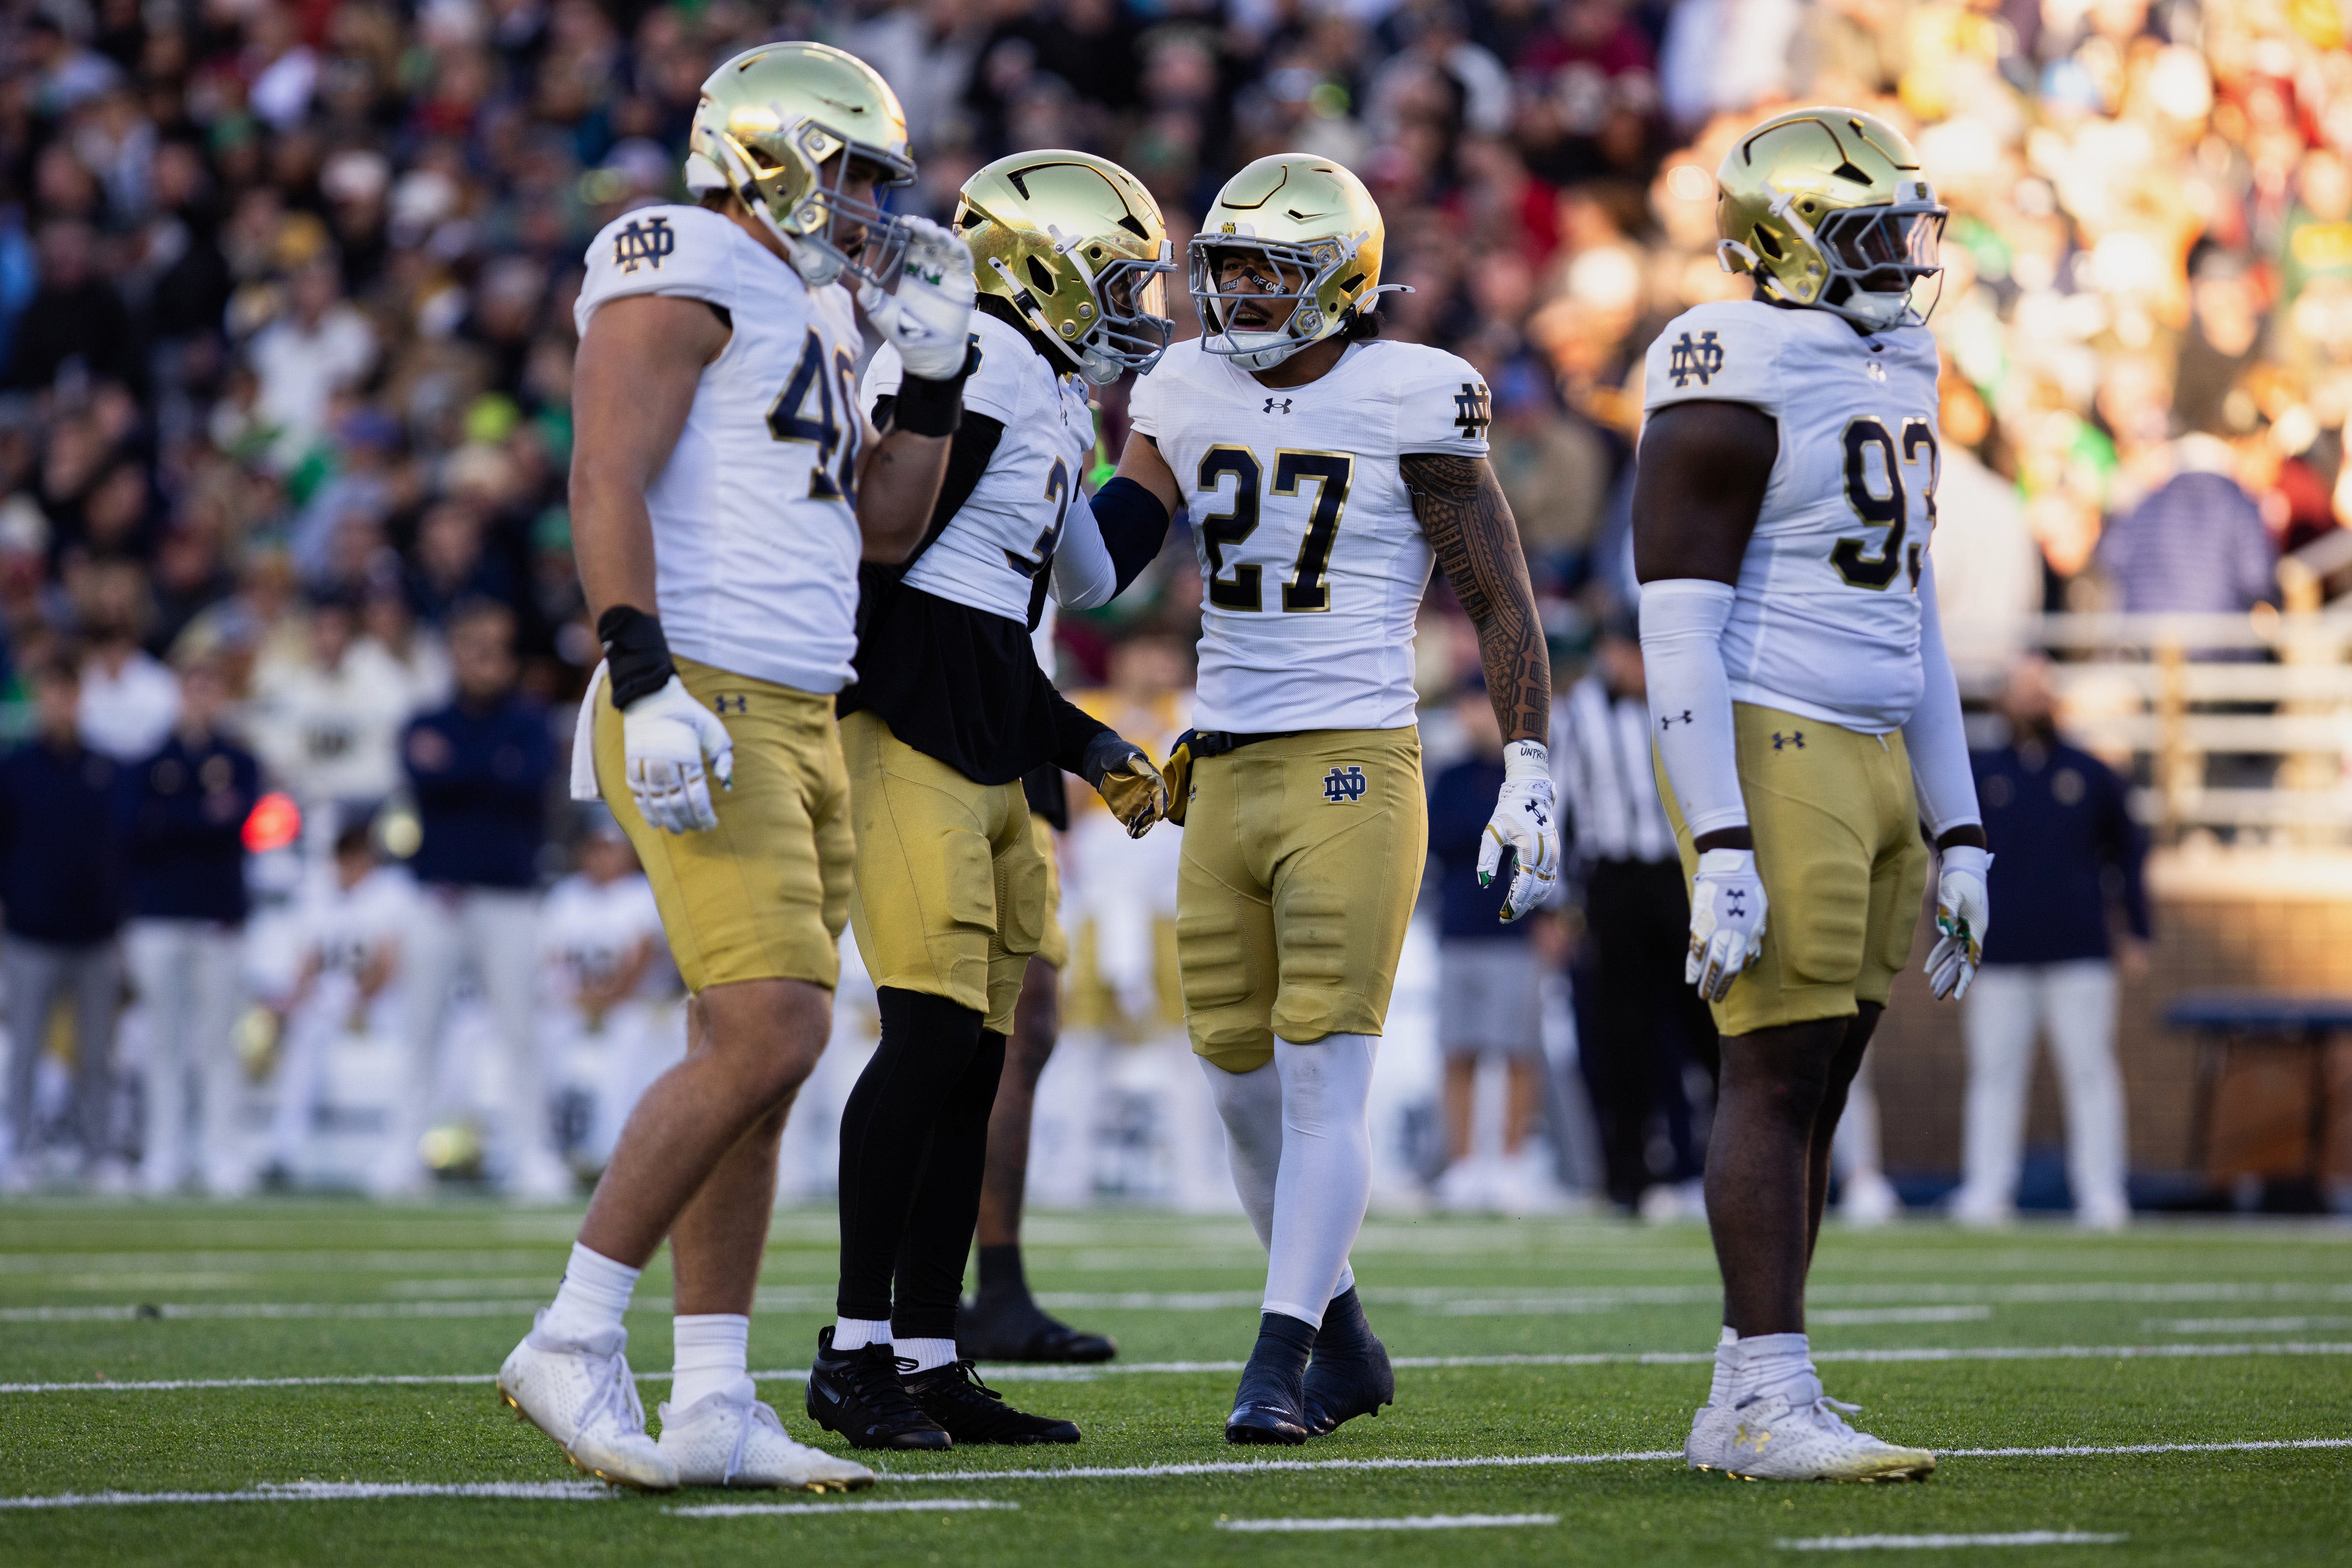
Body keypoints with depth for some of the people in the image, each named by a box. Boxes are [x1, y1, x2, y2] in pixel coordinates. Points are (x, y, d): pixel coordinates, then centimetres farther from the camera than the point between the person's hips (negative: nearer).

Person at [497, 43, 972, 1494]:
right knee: (770, 1036, -18)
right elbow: (607, 482, -15)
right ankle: (573, 1344, -11)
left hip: (799, 723, 10)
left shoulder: (801, 319, 23)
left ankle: (713, 1408, 7)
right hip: (705, 709, -10)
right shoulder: (682, 275, -5)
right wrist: (646, 679, -24)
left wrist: (934, 368, 17)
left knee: (755, 1062, 6)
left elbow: (883, 526, 25)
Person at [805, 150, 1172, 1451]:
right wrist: (827, 733, -21)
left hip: (984, 754, 10)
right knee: (932, 1038, -13)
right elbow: (882, 556, -16)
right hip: (909, 729, -10)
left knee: (973, 1062, 8)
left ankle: (927, 1361, 11)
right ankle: (855, 1349, -9)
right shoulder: (976, 362, -10)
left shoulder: (1056, 403, 21)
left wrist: (1089, 751, 21)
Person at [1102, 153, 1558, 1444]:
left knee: (1322, 1076, -10)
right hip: (1224, 770, 6)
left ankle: (1280, 1361, -10)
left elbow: (1500, 602, -3)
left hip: (1352, 769, -6)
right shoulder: (1187, 398, 9)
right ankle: (1345, 1343, 23)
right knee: (1241, 1081, 8)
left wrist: (1527, 777, -8)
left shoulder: (1403, 407, -6)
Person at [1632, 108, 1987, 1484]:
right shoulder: (1739, 382, -12)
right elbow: (1679, 628, -15)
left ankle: (1750, 1404, 12)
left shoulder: (1896, 372, 17)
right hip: (1771, 752, -9)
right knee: (1780, 1070, -11)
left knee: (1820, 1081, 8)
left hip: (1877, 753, 9)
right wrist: (1721, 849, -21)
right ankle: (1771, 1405, -11)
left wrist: (1959, 838, 19)